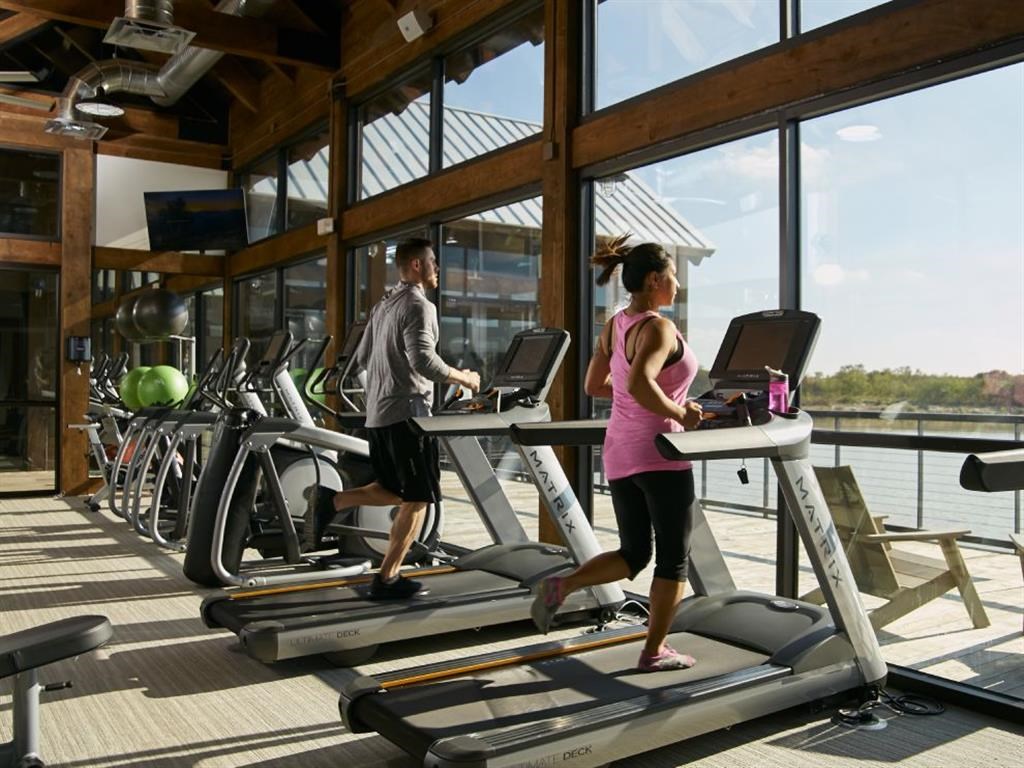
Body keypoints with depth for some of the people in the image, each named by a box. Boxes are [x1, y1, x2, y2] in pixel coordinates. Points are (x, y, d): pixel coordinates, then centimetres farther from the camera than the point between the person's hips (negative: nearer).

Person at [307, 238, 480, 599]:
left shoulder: (382, 305, 17)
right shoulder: (419, 305, -11)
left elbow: (362, 356, 22)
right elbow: (423, 360, -22)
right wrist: (463, 378, -9)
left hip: (377, 414, 9)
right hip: (406, 413, -9)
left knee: (397, 492, 19)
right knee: (416, 499, 0)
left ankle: (333, 500, 2)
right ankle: (387, 579, 4)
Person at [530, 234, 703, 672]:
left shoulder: (613, 327, 9)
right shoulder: (658, 328, -15)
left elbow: (593, 385, 16)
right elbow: (640, 384, -32)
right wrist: (679, 413, -17)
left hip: (620, 453, 8)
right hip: (659, 453, -8)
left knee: (633, 554, 18)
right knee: (674, 557, 9)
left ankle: (561, 585, -1)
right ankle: (655, 651, 17)